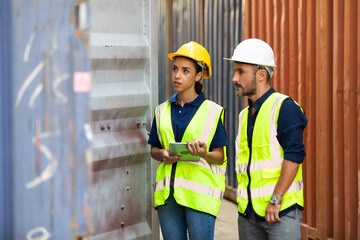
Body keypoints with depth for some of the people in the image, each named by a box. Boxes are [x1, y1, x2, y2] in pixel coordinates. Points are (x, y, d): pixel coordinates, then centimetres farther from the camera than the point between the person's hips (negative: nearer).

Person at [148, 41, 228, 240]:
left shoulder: (212, 111, 0)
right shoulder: (162, 110, 12)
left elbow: (220, 157, 0)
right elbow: (154, 149, 17)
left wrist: (203, 153, -21)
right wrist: (163, 154, -6)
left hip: (200, 193, -4)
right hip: (167, 193, 4)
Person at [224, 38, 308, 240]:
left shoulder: (285, 107, -10)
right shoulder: (245, 115, 15)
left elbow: (294, 154, -18)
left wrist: (275, 199, -20)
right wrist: (242, 200, 14)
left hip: (281, 210, -7)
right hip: (248, 211, 7)